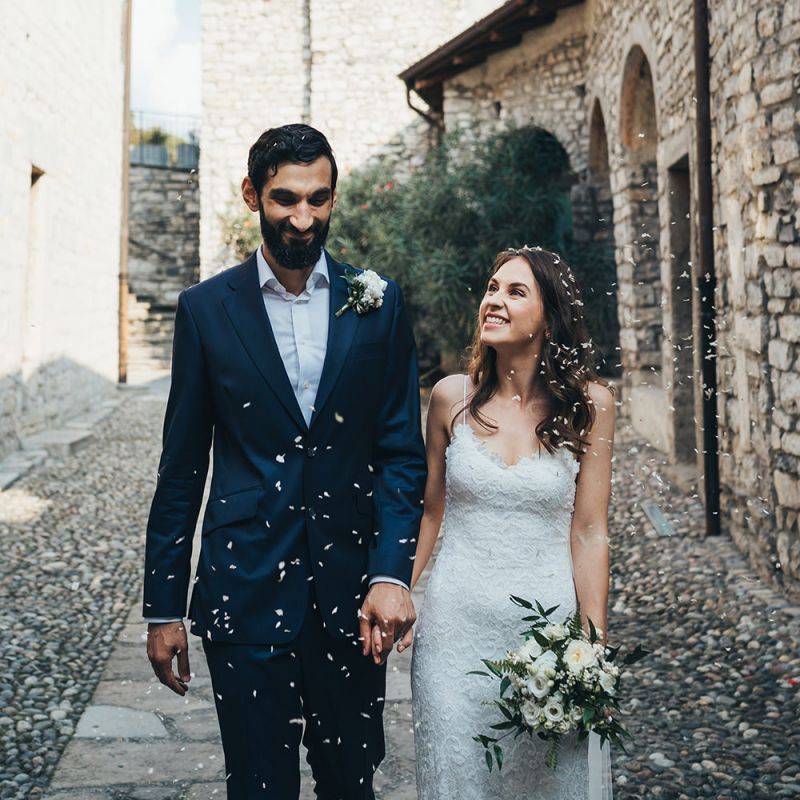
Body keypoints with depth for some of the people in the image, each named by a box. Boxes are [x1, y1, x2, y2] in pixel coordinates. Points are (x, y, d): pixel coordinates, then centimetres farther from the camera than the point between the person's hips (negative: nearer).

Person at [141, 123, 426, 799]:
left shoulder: (380, 303, 2)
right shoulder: (206, 308, 0)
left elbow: (402, 452, 1)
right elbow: (182, 466, 3)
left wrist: (392, 573, -11)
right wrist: (163, 606, 3)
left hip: (352, 590, 1)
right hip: (245, 586, -1)